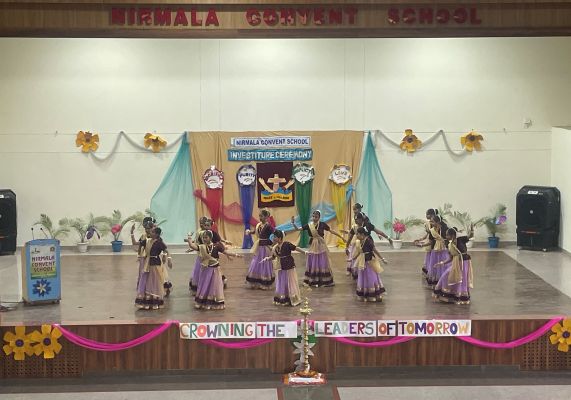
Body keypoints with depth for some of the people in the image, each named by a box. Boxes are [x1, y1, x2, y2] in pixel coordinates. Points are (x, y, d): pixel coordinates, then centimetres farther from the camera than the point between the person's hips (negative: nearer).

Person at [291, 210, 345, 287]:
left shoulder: (322, 224, -8)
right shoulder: (309, 225, -5)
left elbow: (331, 231, 1)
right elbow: (298, 229, -5)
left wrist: (341, 237, 3)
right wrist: (293, 223, -23)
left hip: (321, 246, -1)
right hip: (313, 247, 1)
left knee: (323, 263, 5)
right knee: (312, 264, 6)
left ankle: (326, 281, 14)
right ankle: (313, 281, 15)